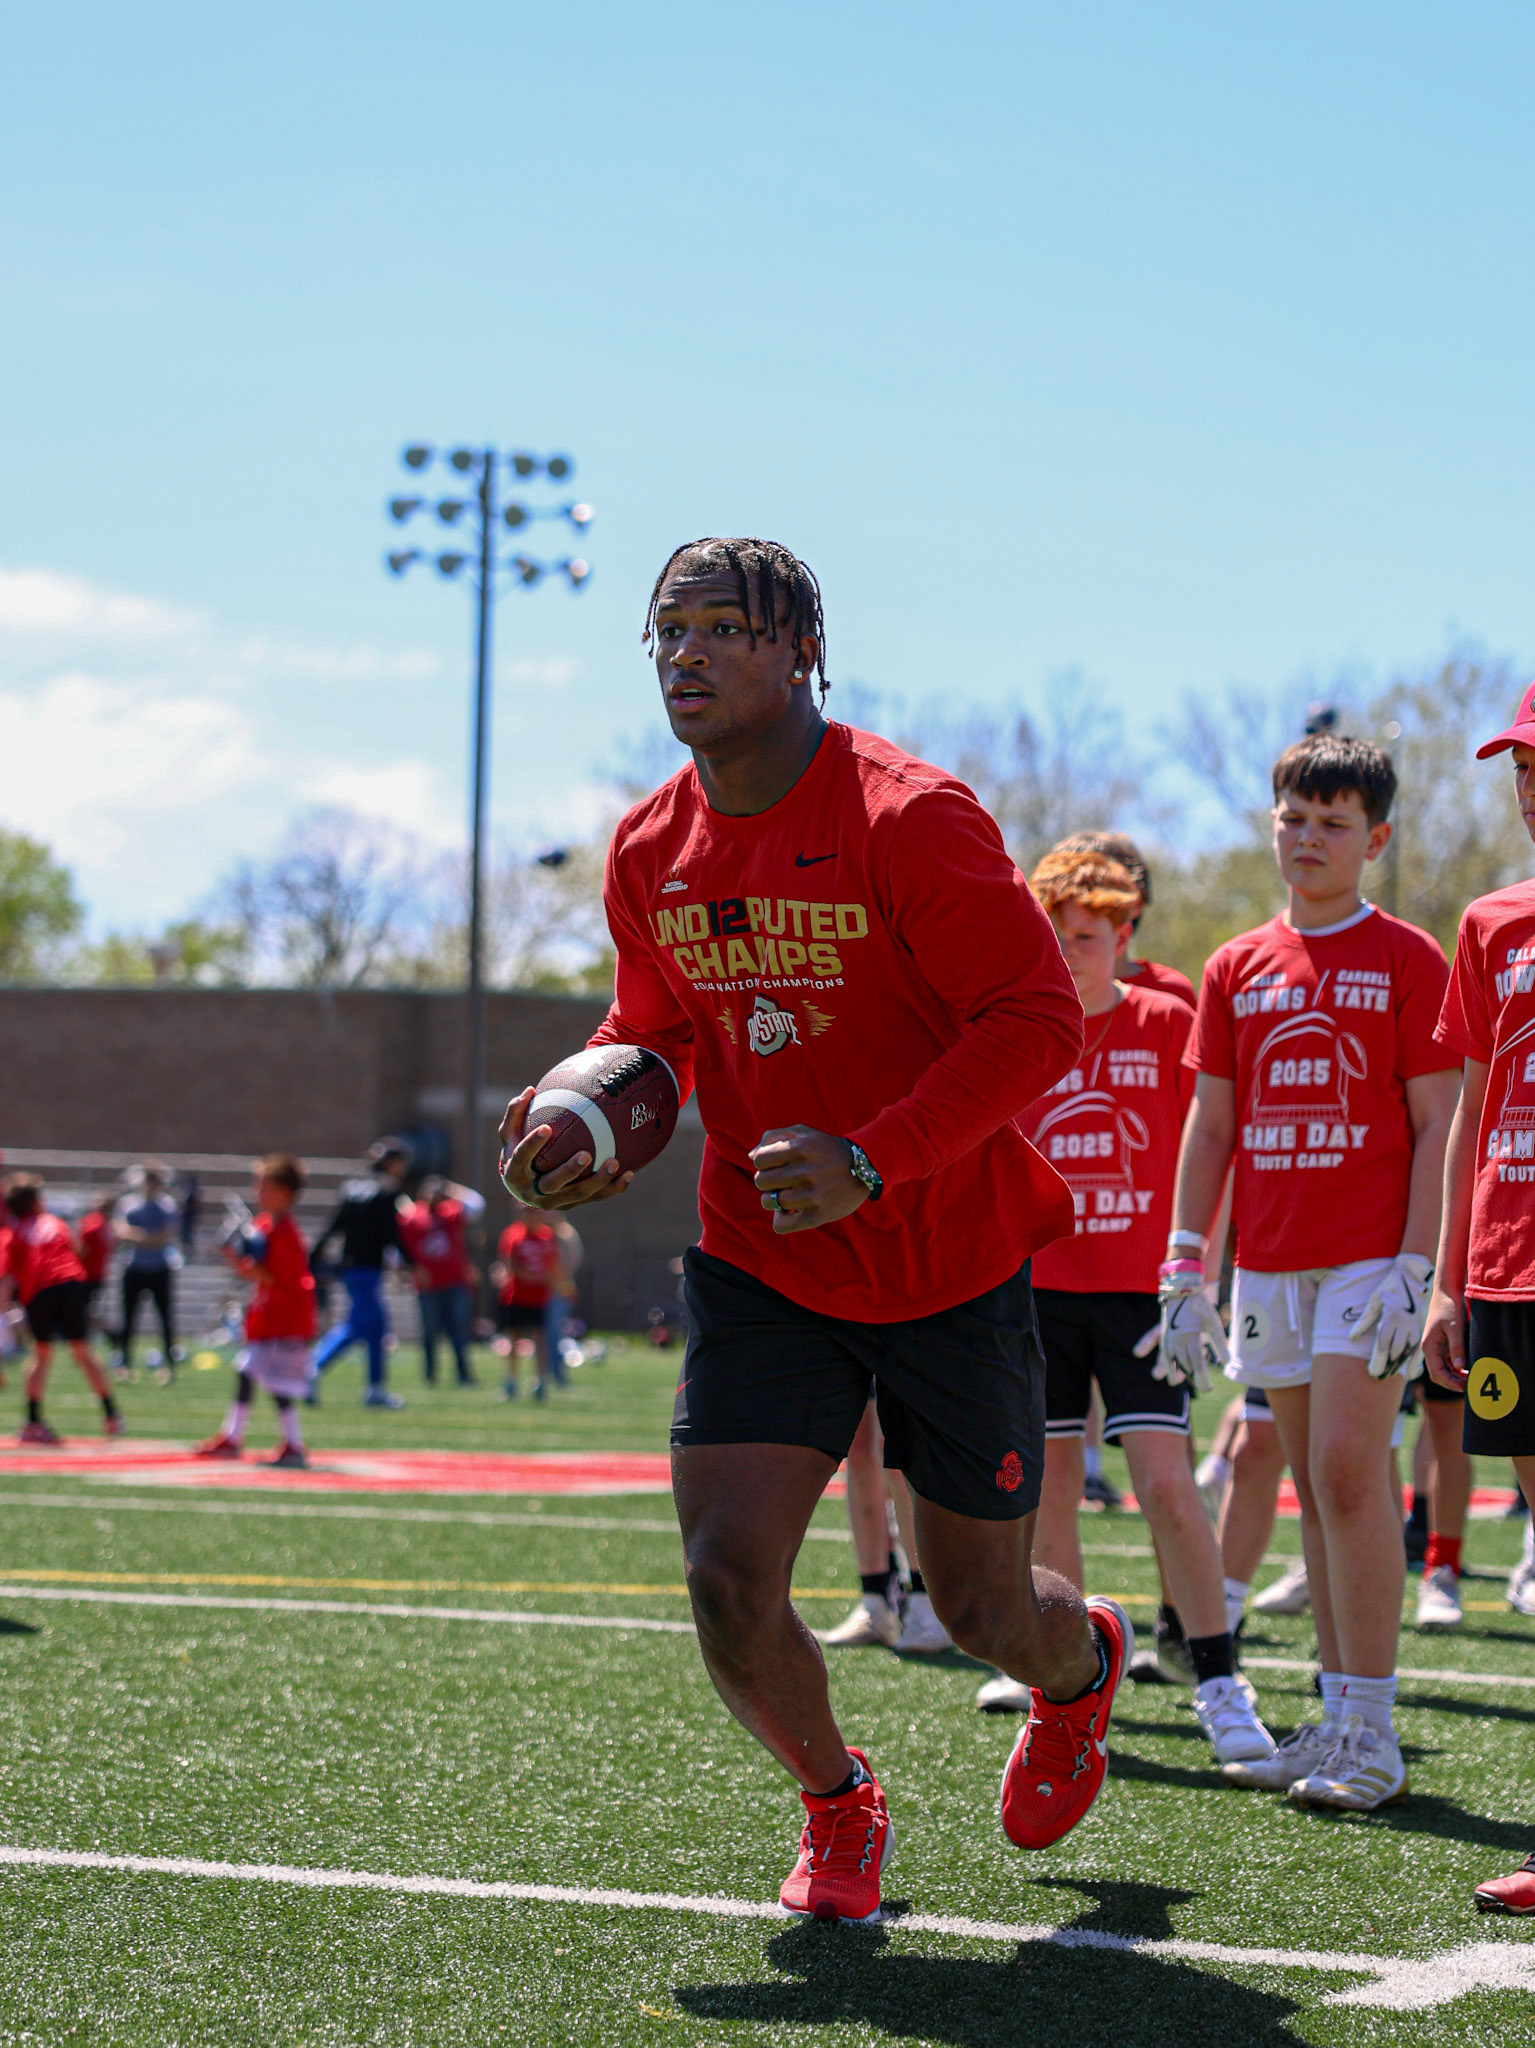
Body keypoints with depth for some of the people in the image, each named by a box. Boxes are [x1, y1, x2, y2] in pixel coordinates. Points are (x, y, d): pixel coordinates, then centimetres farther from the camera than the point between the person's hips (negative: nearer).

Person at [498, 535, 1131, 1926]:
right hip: (763, 1270, 4)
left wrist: (872, 1161, -29)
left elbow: (1041, 1019, -20)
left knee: (984, 1613, 8)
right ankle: (837, 1803, 20)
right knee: (726, 1580, -11)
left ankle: (1084, 1660, 49)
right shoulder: (650, 853, 0)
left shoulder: (909, 819, -19)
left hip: (954, 1264, -4)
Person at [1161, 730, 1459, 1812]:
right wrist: (1185, 1268, 7)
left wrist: (1415, 1266, -13)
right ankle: (1338, 1720, 13)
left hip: (1370, 1259, -5)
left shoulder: (1408, 958, -1)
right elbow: (1210, 1125, 13)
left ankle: (1374, 1734, -9)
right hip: (1269, 1263, 5)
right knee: (1318, 1488, 8)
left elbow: (1436, 1127, -5)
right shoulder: (1237, 967, 12)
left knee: (1348, 1470, -13)